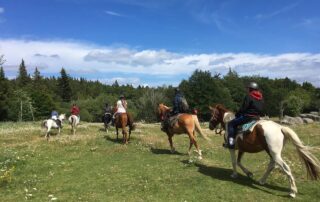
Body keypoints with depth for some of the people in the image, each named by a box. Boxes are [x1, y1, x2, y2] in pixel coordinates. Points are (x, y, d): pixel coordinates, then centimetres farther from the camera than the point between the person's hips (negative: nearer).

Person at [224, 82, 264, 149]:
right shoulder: (261, 97, 12)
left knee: (231, 124, -2)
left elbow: (243, 108, -13)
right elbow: (261, 109, 16)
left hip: (248, 117, -9)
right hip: (257, 117, 9)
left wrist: (237, 114, 2)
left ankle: (231, 142, -13)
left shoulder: (248, 96, -12)